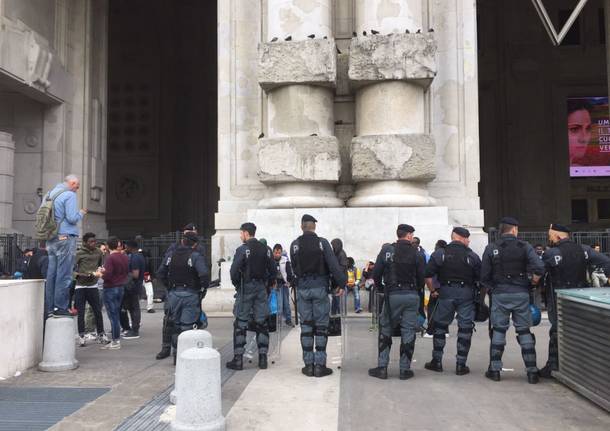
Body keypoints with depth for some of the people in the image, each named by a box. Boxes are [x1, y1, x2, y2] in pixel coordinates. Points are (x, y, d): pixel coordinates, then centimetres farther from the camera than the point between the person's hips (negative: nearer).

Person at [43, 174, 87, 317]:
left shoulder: (50, 194, 16)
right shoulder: (70, 195, -9)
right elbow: (72, 218, -16)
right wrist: (81, 213, 3)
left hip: (51, 239, 8)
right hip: (65, 238, -8)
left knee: (51, 274, 9)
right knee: (64, 275, -5)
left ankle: (50, 308, 13)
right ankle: (60, 308, -4)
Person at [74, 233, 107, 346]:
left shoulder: (98, 252, 7)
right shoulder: (79, 253, -7)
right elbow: (72, 269, -10)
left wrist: (98, 271, 2)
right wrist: (85, 275, -21)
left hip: (93, 286, 3)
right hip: (80, 286, -3)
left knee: (97, 311, 4)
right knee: (81, 313, 3)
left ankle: (101, 334, 15)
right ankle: (81, 336, 13)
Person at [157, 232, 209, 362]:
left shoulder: (171, 255, 7)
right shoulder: (196, 256, -10)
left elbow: (160, 274, 9)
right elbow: (204, 274, -23)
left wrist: (169, 286, 14)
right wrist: (203, 289, -8)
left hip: (173, 294, 5)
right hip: (190, 295, -5)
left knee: (175, 326, 15)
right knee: (187, 326, 1)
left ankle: (176, 355, 22)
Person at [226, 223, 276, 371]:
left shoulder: (242, 249, -10)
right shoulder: (266, 249, 6)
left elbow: (234, 271, -15)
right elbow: (273, 270, 7)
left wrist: (237, 285, 1)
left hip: (245, 288, -5)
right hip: (261, 289, 5)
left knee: (240, 324, 2)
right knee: (262, 323, 9)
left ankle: (238, 359, 3)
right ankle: (263, 358, 11)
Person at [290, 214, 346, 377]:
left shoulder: (294, 245, 1)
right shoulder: (322, 243, -6)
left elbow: (294, 268, 6)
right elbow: (333, 265, -10)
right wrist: (341, 283, -4)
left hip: (302, 288, 2)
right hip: (320, 287, -2)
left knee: (306, 326, 8)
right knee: (321, 326, 3)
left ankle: (308, 365, 10)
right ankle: (320, 365, 3)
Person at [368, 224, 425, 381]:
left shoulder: (386, 250, 0)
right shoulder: (416, 253, 1)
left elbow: (376, 274, -1)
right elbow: (422, 277, 0)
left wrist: (380, 288, 16)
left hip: (392, 295, 0)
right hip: (412, 296, 1)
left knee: (385, 329, 10)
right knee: (408, 331, 7)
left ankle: (382, 367, 8)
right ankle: (405, 369, 11)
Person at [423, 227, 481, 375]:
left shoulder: (439, 253, 0)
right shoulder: (473, 256, 0)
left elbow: (428, 275, -6)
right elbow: (481, 279, -1)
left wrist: (433, 290, 7)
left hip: (445, 292, 1)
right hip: (466, 294, 0)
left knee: (440, 326, 13)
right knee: (465, 329, 8)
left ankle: (437, 362, 18)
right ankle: (461, 365, 12)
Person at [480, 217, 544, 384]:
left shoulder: (491, 248, -1)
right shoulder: (525, 247, -2)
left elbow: (484, 276, -2)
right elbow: (539, 268, -13)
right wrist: (533, 282, 4)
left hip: (499, 295, 0)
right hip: (521, 294, 0)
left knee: (498, 331, 8)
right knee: (524, 331, 8)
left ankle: (494, 370, 11)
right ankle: (532, 372, 11)